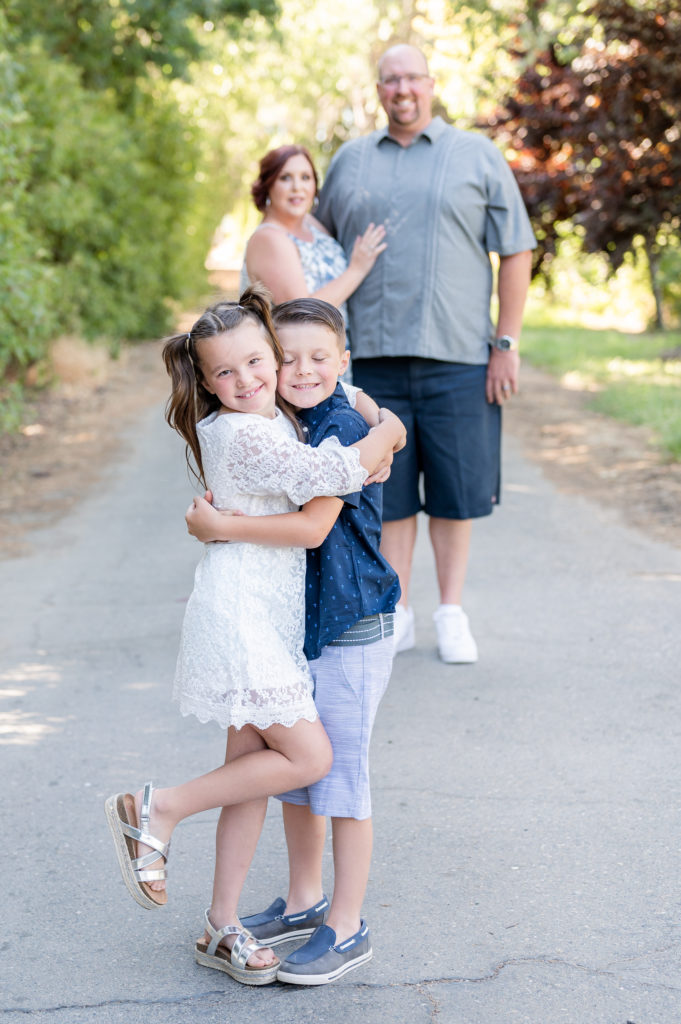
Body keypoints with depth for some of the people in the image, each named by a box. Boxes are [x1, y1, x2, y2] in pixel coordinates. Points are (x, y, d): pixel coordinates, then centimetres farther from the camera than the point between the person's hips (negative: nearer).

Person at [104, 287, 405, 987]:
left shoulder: (277, 420, 11)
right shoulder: (241, 435, -18)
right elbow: (330, 475, -23)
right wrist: (387, 432, -6)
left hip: (271, 616, 9)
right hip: (239, 615, -9)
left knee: (252, 767, 10)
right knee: (308, 757, -8)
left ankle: (222, 928, 19)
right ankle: (157, 811, 3)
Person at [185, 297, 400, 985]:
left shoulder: (344, 430, -18)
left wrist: (220, 526, -22)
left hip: (349, 629, -9)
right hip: (289, 620, 9)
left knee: (338, 773, -1)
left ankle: (346, 929, 12)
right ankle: (303, 902, 33)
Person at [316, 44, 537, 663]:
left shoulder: (477, 156, 6)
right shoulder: (349, 161, 13)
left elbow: (516, 252, 4)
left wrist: (507, 343, -4)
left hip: (457, 355, -1)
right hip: (372, 356, 2)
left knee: (457, 488, 3)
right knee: (386, 491, 5)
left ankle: (452, 614, 16)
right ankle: (397, 615, 16)